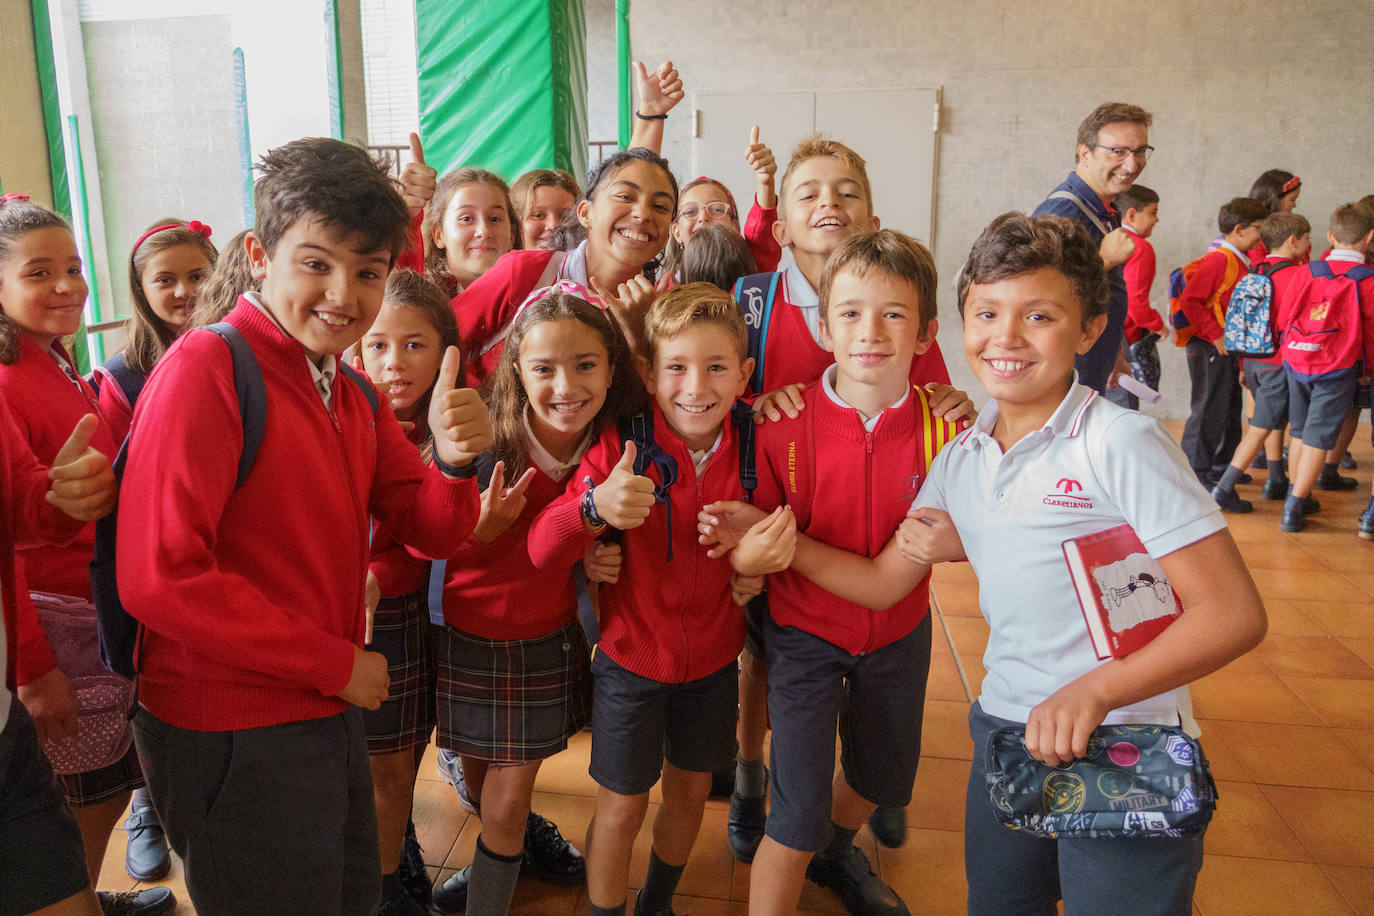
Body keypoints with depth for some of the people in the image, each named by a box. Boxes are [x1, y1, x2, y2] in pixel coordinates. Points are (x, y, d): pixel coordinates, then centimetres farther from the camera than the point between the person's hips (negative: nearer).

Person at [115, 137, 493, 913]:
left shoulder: (354, 395, 9)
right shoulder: (205, 369, -17)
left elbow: (434, 533, 5)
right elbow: (158, 579, -23)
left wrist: (456, 460, -17)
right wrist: (334, 663, -17)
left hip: (332, 717, 8)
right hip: (233, 737, -8)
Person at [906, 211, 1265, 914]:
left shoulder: (1121, 443, -17)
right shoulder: (958, 459, 2)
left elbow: (1234, 614, -20)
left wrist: (1095, 691, -29)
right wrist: (952, 544, -5)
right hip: (1004, 729, 6)